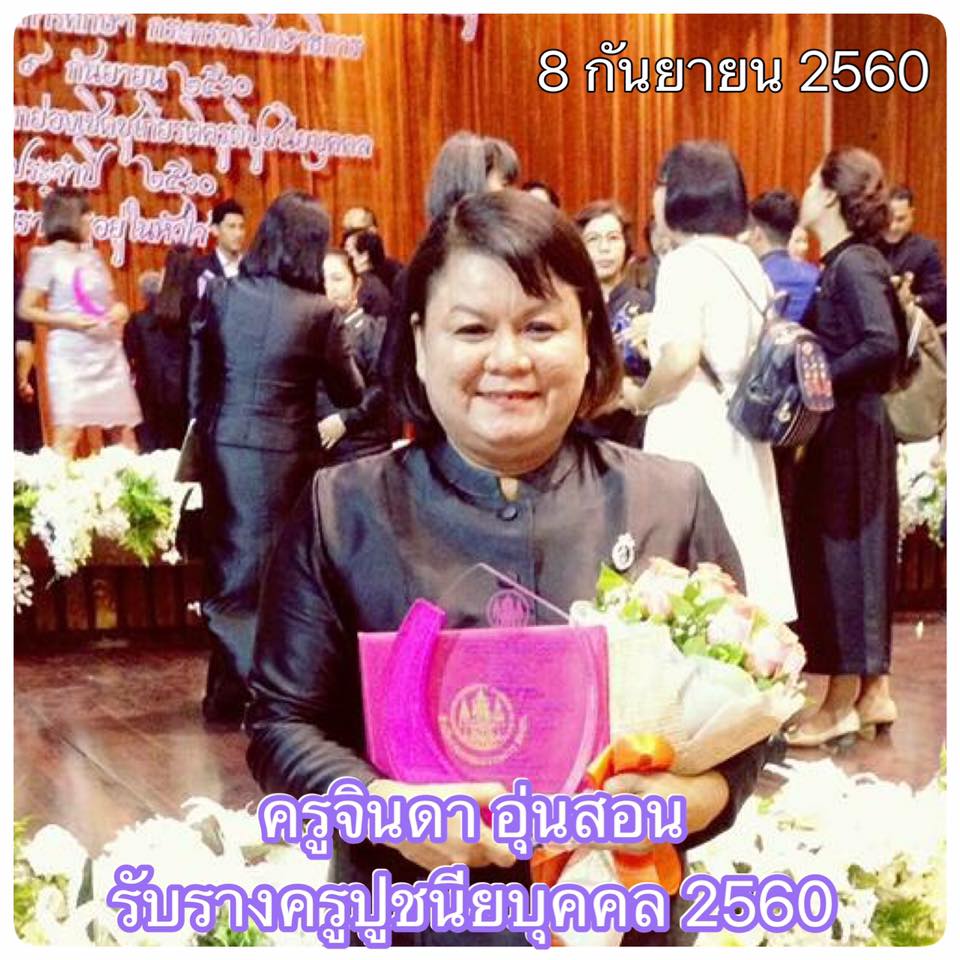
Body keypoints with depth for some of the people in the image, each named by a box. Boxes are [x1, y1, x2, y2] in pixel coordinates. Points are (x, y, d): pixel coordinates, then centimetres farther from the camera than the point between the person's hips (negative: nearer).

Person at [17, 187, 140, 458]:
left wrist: (119, 309, 0)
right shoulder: (47, 257, -3)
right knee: (67, 434, -12)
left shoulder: (93, 256, 14)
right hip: (71, 356, -6)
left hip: (108, 353, 6)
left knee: (123, 431, 6)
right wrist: (67, 320, -17)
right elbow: (26, 310, -5)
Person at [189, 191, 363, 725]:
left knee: (228, 564, 15)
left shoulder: (220, 295, -2)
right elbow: (349, 393, -1)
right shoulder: (319, 312, -12)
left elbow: (198, 378, 7)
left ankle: (227, 690, 23)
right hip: (282, 454, -4)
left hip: (223, 448, 4)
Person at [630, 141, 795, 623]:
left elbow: (681, 358, -22)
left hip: (693, 432, -8)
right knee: (745, 545, 11)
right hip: (740, 430, 8)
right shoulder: (746, 260, 12)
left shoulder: (685, 262, -12)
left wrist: (640, 398, -4)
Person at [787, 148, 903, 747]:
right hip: (846, 427, 9)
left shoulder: (855, 264, -16)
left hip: (850, 429, -9)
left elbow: (883, 344, -27)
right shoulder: (841, 263, 11)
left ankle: (841, 702, 9)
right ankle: (873, 691, 24)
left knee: (841, 550, -2)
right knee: (853, 551, 14)